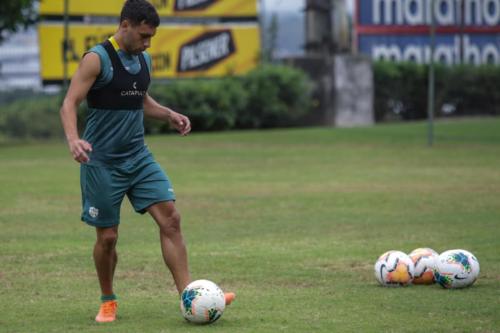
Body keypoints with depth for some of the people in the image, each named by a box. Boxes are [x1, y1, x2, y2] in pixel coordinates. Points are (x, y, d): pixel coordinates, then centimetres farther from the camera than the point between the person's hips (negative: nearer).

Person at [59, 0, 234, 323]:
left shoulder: (144, 59, 9)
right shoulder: (97, 59, -12)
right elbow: (69, 105, -16)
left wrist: (169, 114, 8)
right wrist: (73, 139, -35)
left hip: (139, 156, 6)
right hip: (102, 161, -6)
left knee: (171, 218, -9)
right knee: (108, 237, 1)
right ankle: (108, 302, 23)